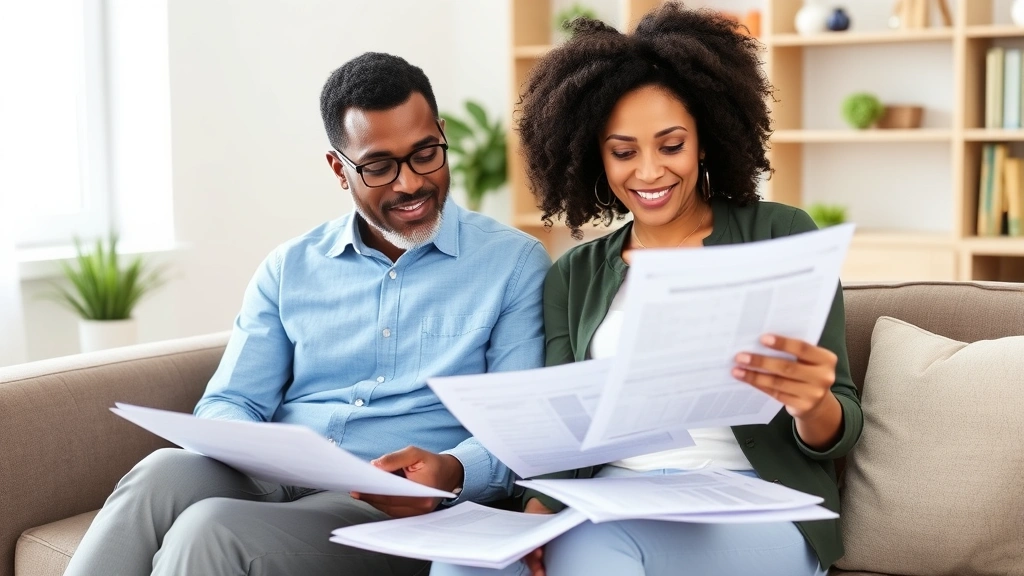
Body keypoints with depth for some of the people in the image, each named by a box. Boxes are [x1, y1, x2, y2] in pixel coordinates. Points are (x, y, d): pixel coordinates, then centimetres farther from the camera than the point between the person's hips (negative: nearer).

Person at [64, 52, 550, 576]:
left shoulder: (514, 262, 4)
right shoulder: (290, 268, 15)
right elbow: (228, 403, 11)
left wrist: (452, 472, -23)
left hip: (398, 511, -3)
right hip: (272, 486, 4)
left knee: (213, 529, -32)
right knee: (164, 473, -31)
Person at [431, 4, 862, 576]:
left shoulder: (781, 235, 4)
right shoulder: (574, 276, 14)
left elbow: (838, 432, 1)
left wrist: (813, 406, -24)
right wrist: (540, 510, -16)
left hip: (752, 507, -3)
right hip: (608, 502, 3)